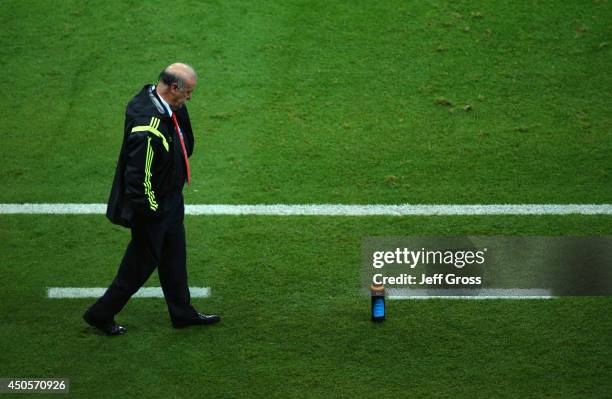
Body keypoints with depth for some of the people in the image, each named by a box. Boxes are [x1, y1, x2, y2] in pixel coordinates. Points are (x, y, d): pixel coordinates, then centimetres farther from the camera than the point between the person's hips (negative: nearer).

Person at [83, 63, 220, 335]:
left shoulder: (153, 96, -7)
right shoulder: (148, 128, -36)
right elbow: (137, 178, -28)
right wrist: (150, 210, -19)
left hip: (170, 200, 9)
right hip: (152, 209, -9)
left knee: (174, 256, 23)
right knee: (141, 263, 8)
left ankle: (182, 312, 40)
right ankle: (101, 314, 26)